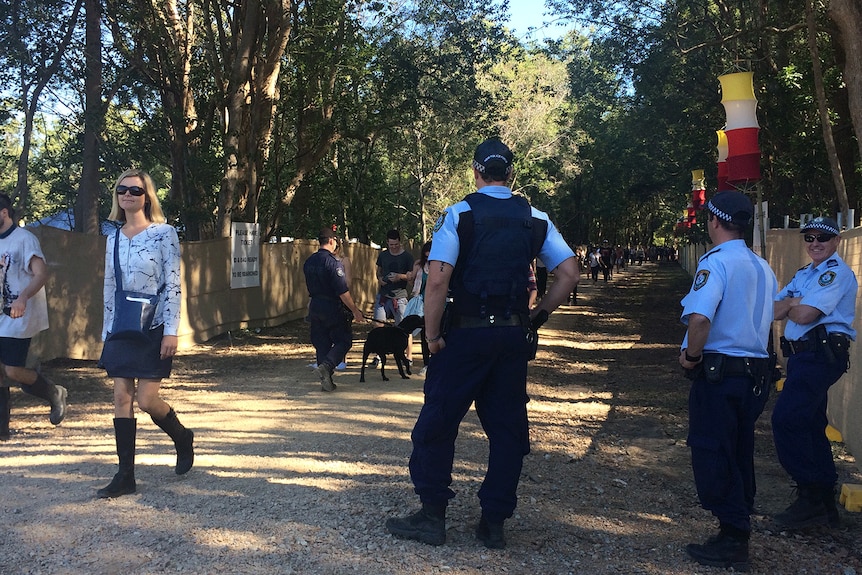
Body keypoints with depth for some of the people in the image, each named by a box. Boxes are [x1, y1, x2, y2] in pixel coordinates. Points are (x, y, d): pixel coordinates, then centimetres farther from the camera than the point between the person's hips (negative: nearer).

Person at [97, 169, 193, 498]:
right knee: (121, 398, 2)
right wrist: (106, 331, 14)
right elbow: (109, 288, 15)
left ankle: (183, 439, 24)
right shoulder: (114, 238, 10)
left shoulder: (164, 233, -6)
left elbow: (173, 284, -11)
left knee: (147, 400, -7)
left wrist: (171, 331, -16)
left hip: (154, 329, -5)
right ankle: (125, 475, 9)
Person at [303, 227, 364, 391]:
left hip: (315, 308, 7)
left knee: (321, 344, 12)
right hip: (333, 308, -7)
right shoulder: (333, 262, -17)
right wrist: (355, 310, -13)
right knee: (344, 341, 5)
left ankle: (326, 381, 13)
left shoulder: (309, 262, 6)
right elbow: (343, 292, -19)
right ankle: (326, 365, -16)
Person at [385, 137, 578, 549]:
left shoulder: (459, 214, -6)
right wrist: (538, 315, 12)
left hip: (466, 334, -4)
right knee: (507, 426, 11)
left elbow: (437, 279, -15)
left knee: (438, 421, 7)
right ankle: (494, 523, 17)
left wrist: (432, 334, -6)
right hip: (513, 337, 4)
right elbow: (569, 273, 3)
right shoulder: (535, 219, 6)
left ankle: (432, 516, 12)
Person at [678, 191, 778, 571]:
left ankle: (731, 542, 6)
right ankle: (739, 524, 28)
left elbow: (699, 317, -30)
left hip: (719, 371, -8)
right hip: (757, 371, 8)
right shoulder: (763, 267, 11)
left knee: (711, 453, 1)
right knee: (740, 452, 17)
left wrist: (691, 355, -15)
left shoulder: (716, 261, -15)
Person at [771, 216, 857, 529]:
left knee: (786, 421, -15)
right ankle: (825, 504, 24)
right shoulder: (804, 274, 20)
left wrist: (789, 306, 2)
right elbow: (775, 310, 12)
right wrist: (794, 303, -9)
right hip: (804, 356, 10)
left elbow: (805, 315, -19)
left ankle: (811, 499, -6)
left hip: (821, 356, -10)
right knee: (810, 427, 14)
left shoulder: (836, 272, -10)